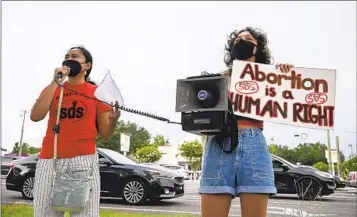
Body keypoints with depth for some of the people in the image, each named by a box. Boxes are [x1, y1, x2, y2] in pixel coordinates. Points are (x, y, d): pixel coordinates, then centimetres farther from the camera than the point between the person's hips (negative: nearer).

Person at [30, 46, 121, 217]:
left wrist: (113, 120, -16)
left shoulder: (97, 92, 7)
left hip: (84, 159, -2)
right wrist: (55, 82, -6)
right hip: (49, 160, 3)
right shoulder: (52, 89, 13)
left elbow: (104, 134, 6)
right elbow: (35, 116, -6)